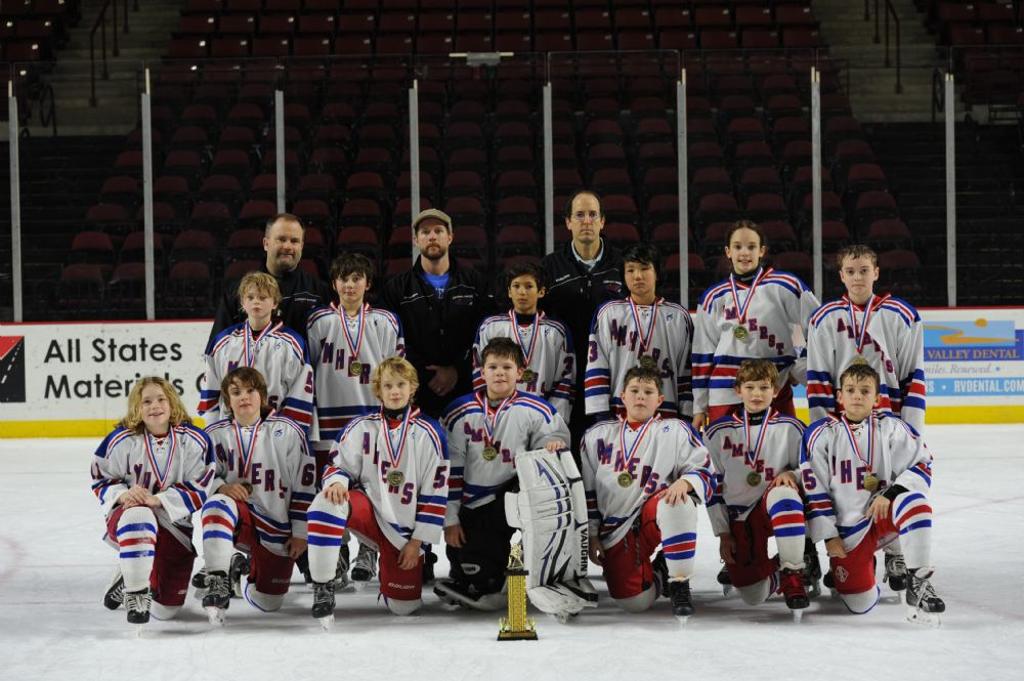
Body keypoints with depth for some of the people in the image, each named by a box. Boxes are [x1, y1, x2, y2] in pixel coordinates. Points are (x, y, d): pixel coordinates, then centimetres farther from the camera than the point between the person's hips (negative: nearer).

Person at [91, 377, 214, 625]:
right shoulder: (121, 440, -8)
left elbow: (199, 490, -9)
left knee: (165, 609, 2)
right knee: (137, 516, -44)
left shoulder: (194, 441, -9)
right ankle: (135, 594, -28)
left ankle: (130, 577, 36)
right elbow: (101, 479, 0)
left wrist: (158, 500, -22)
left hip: (175, 524, 2)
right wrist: (123, 495, -22)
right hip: (126, 518, -2)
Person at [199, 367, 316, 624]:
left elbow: (304, 485, -2)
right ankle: (218, 581, -30)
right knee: (217, 504, -36)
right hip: (239, 519, 0)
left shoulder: (288, 432, -5)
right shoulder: (214, 434, -1)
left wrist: (300, 533, -3)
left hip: (278, 530, 0)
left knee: (268, 602, 2)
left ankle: (252, 573, 38)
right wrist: (220, 487, -22)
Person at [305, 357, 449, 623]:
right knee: (327, 503, -34)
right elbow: (339, 465, 4)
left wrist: (417, 541, -5)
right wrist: (337, 482, -22)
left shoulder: (429, 434, -5)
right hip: (369, 509, 0)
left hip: (405, 529, 0)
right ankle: (323, 588, -26)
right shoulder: (360, 428, -1)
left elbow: (435, 492, -3)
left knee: (403, 606, 0)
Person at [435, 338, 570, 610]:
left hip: (513, 493, 0)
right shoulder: (460, 412, -2)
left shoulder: (536, 410, -2)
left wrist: (554, 443, -17)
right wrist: (450, 519, -2)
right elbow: (450, 468, 0)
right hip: (473, 504, 0)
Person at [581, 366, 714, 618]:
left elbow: (705, 476, 0)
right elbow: (587, 491, 16)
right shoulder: (597, 435, 12)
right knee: (633, 602, -18)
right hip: (615, 529, 1)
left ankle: (679, 583, -22)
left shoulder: (676, 431, 5)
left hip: (656, 516, -1)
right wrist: (591, 535, 11)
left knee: (677, 501, -38)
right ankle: (656, 575, 19)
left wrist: (685, 482, -23)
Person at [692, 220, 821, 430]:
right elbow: (703, 354, 13)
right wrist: (699, 408, 12)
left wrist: (799, 369, -1)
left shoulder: (785, 286, 1)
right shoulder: (713, 297, 11)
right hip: (724, 400, 2)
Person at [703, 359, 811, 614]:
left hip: (773, 509, -1)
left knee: (782, 495, -40)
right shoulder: (718, 432, 3)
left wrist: (791, 474, -15)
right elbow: (712, 486, 7)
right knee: (753, 597, -12)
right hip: (738, 517, 1)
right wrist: (723, 534, 3)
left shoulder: (791, 428, 1)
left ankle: (793, 574, -24)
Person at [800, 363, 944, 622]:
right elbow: (813, 489, 0)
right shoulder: (821, 435, -3)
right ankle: (863, 565, 30)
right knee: (860, 604, -7)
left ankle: (918, 582, -27)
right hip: (847, 530, 0)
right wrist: (828, 536, -3)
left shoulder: (891, 428, -2)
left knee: (913, 502, -34)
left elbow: (922, 465, -3)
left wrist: (891, 493, -19)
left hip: (883, 513, 0)